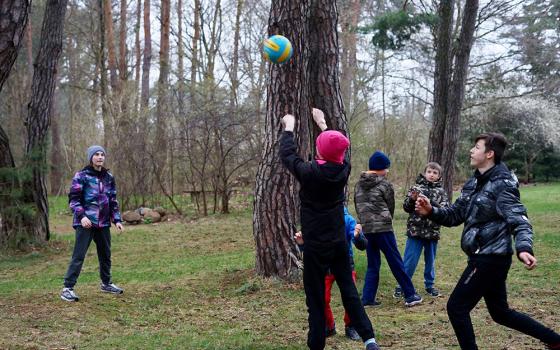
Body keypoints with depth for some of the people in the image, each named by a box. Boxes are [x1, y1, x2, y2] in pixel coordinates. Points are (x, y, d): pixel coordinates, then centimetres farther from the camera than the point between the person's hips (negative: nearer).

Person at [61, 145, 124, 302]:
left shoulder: (109, 177, 11)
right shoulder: (81, 176, -6)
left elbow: (113, 200, 16)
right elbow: (73, 198, -8)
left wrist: (117, 220, 9)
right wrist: (81, 216, -20)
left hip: (103, 223, 6)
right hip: (86, 223, -6)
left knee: (105, 254, 15)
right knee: (79, 255, -8)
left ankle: (106, 283, 33)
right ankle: (67, 288, -5)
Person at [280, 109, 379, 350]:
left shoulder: (310, 172, -17)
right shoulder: (343, 170, -5)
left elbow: (287, 156, 1)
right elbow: (337, 152, 18)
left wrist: (289, 128, 17)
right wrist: (322, 123, 31)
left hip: (316, 246, -4)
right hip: (339, 243, 5)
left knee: (316, 298, 2)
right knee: (349, 291, 11)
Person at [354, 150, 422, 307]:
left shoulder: (359, 184, 10)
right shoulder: (385, 184, -6)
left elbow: (357, 206, 12)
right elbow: (391, 206, 4)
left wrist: (364, 222, 14)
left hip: (365, 229, 5)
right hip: (382, 228, -5)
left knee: (372, 264, 13)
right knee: (396, 263, 3)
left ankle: (367, 298, 8)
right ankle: (410, 295, 9)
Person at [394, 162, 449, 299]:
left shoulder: (441, 191, 5)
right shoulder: (416, 187, 1)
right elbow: (406, 207, 1)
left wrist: (432, 204, -23)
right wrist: (412, 199, -18)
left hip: (432, 232, 2)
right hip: (415, 231, -2)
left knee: (430, 261, 14)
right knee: (409, 261, 1)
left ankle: (429, 285, 29)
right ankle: (402, 286, 12)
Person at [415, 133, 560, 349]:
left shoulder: (503, 184, -14)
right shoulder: (474, 183, 12)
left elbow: (519, 221, -21)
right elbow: (454, 215, 13)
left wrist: (523, 248, -40)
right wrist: (431, 211, -6)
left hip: (491, 258, -9)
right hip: (484, 257, 9)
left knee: (456, 307, -5)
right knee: (500, 312, 19)